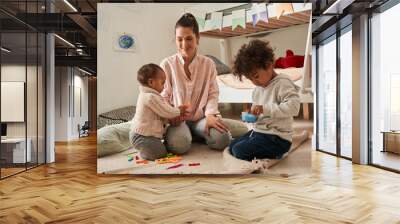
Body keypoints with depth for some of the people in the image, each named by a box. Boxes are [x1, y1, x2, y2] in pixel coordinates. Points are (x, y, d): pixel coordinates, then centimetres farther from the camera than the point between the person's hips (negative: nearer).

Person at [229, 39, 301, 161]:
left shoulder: (282, 83, -15)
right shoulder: (258, 89, 11)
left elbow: (293, 107, -29)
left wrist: (264, 108, -31)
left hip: (277, 138, -10)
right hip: (259, 131, 10)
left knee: (240, 151, -18)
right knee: (232, 146, 12)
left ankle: (273, 155, 0)